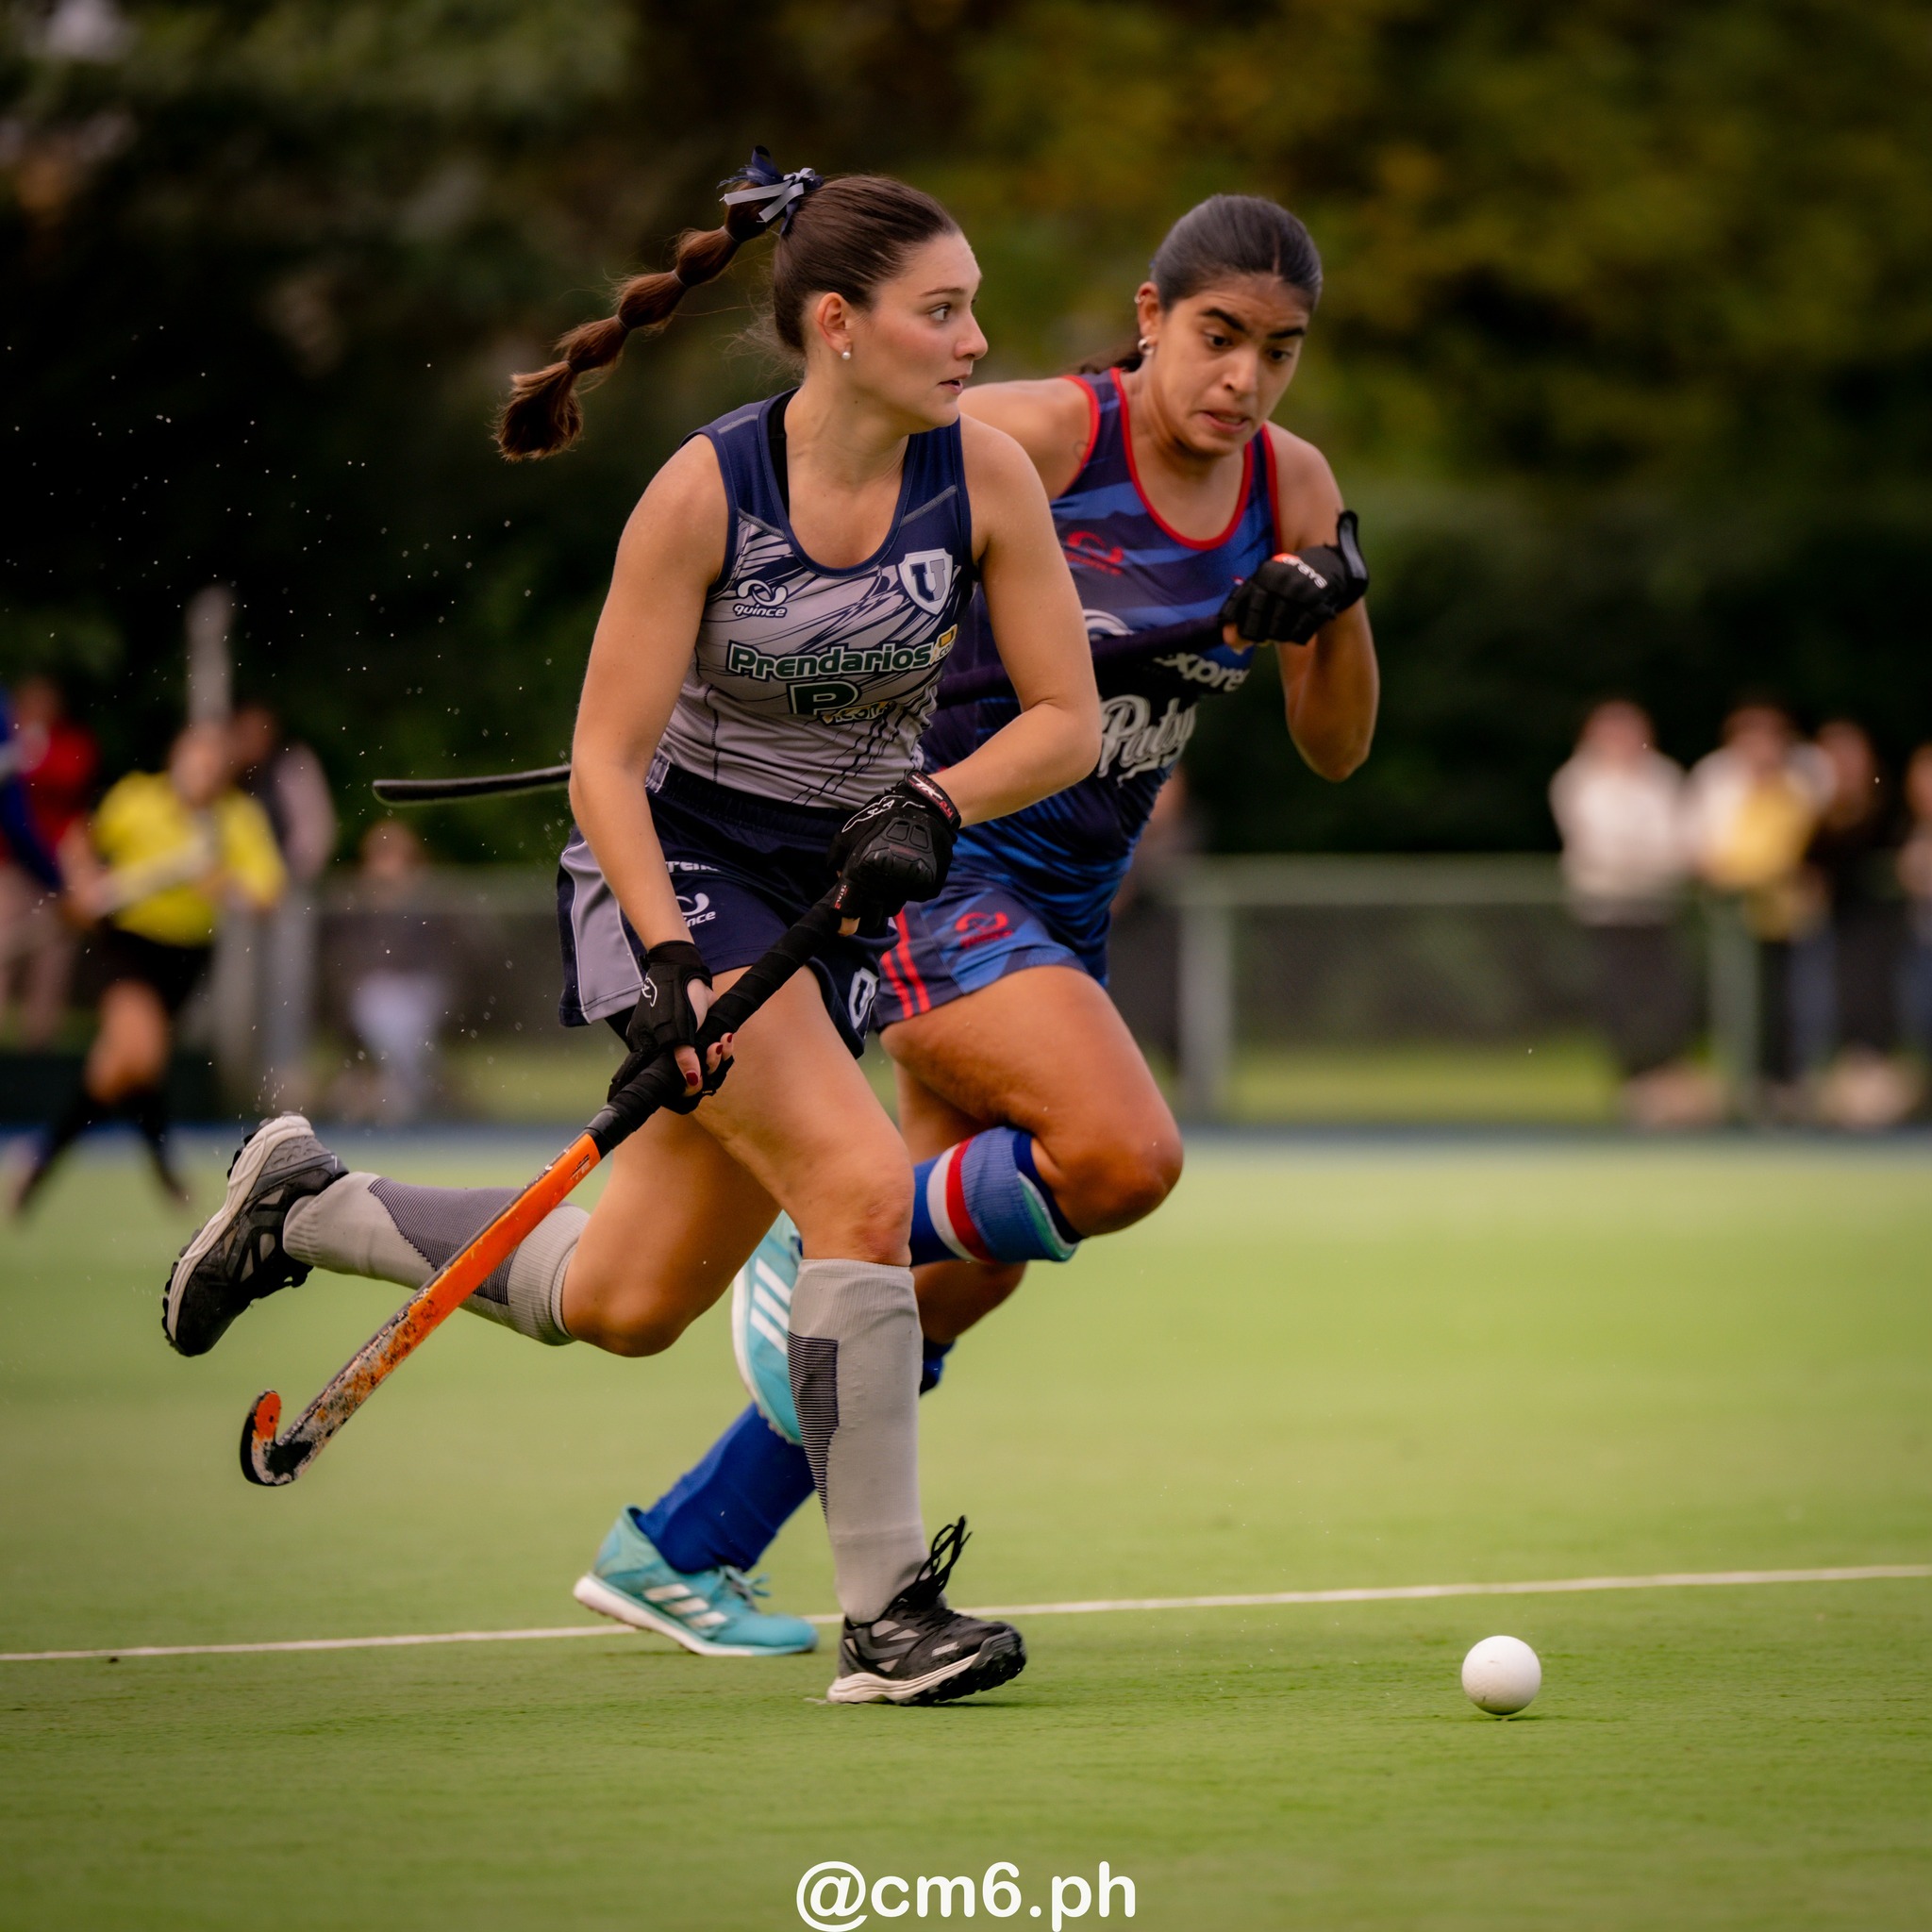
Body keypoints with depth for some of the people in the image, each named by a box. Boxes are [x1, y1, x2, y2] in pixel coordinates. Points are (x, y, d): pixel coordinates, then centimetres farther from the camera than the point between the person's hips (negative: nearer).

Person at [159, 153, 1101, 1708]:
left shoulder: (986, 475, -10)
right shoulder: (707, 488, -20)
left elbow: (1067, 717, -4)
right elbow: (605, 755, -16)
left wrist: (932, 806, -21)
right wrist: (664, 963, -27)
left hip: (839, 895, 5)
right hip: (677, 867, -5)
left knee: (622, 1305, 8)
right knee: (862, 1186, -25)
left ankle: (304, 1205, 31)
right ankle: (886, 1611, -21)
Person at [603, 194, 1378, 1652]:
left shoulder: (1290, 485, 2)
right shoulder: (1034, 436, -16)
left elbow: (1334, 747, 6)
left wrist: (1336, 603, -13)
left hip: (1066, 911, 8)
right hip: (931, 872, -7)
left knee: (962, 1279, 9)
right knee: (1125, 1160, -28)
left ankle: (680, 1548, 23)